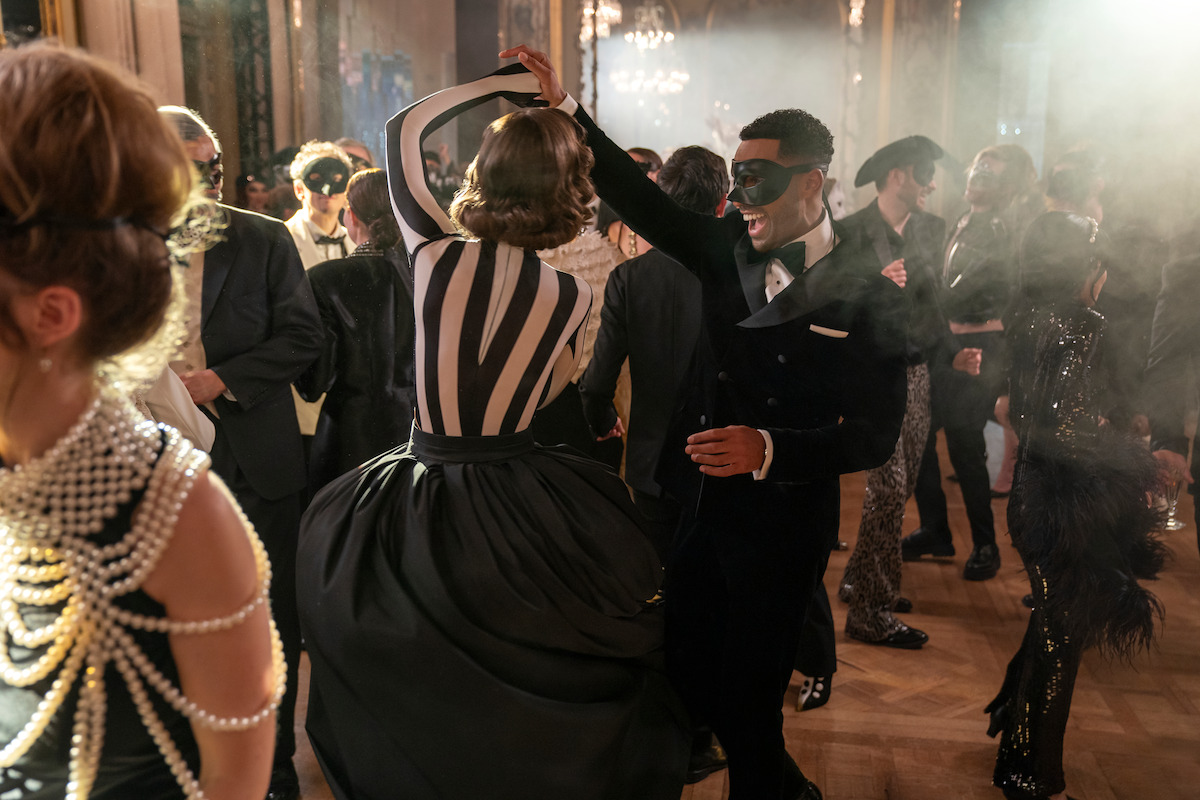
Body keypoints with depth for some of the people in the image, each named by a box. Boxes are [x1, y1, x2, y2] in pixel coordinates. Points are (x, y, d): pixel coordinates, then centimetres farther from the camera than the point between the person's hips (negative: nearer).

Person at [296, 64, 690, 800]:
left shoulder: (435, 254, -9)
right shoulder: (574, 297, -9)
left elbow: (404, 129, 6)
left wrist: (506, 83, 9)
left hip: (417, 507, 1)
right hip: (521, 511, 0)